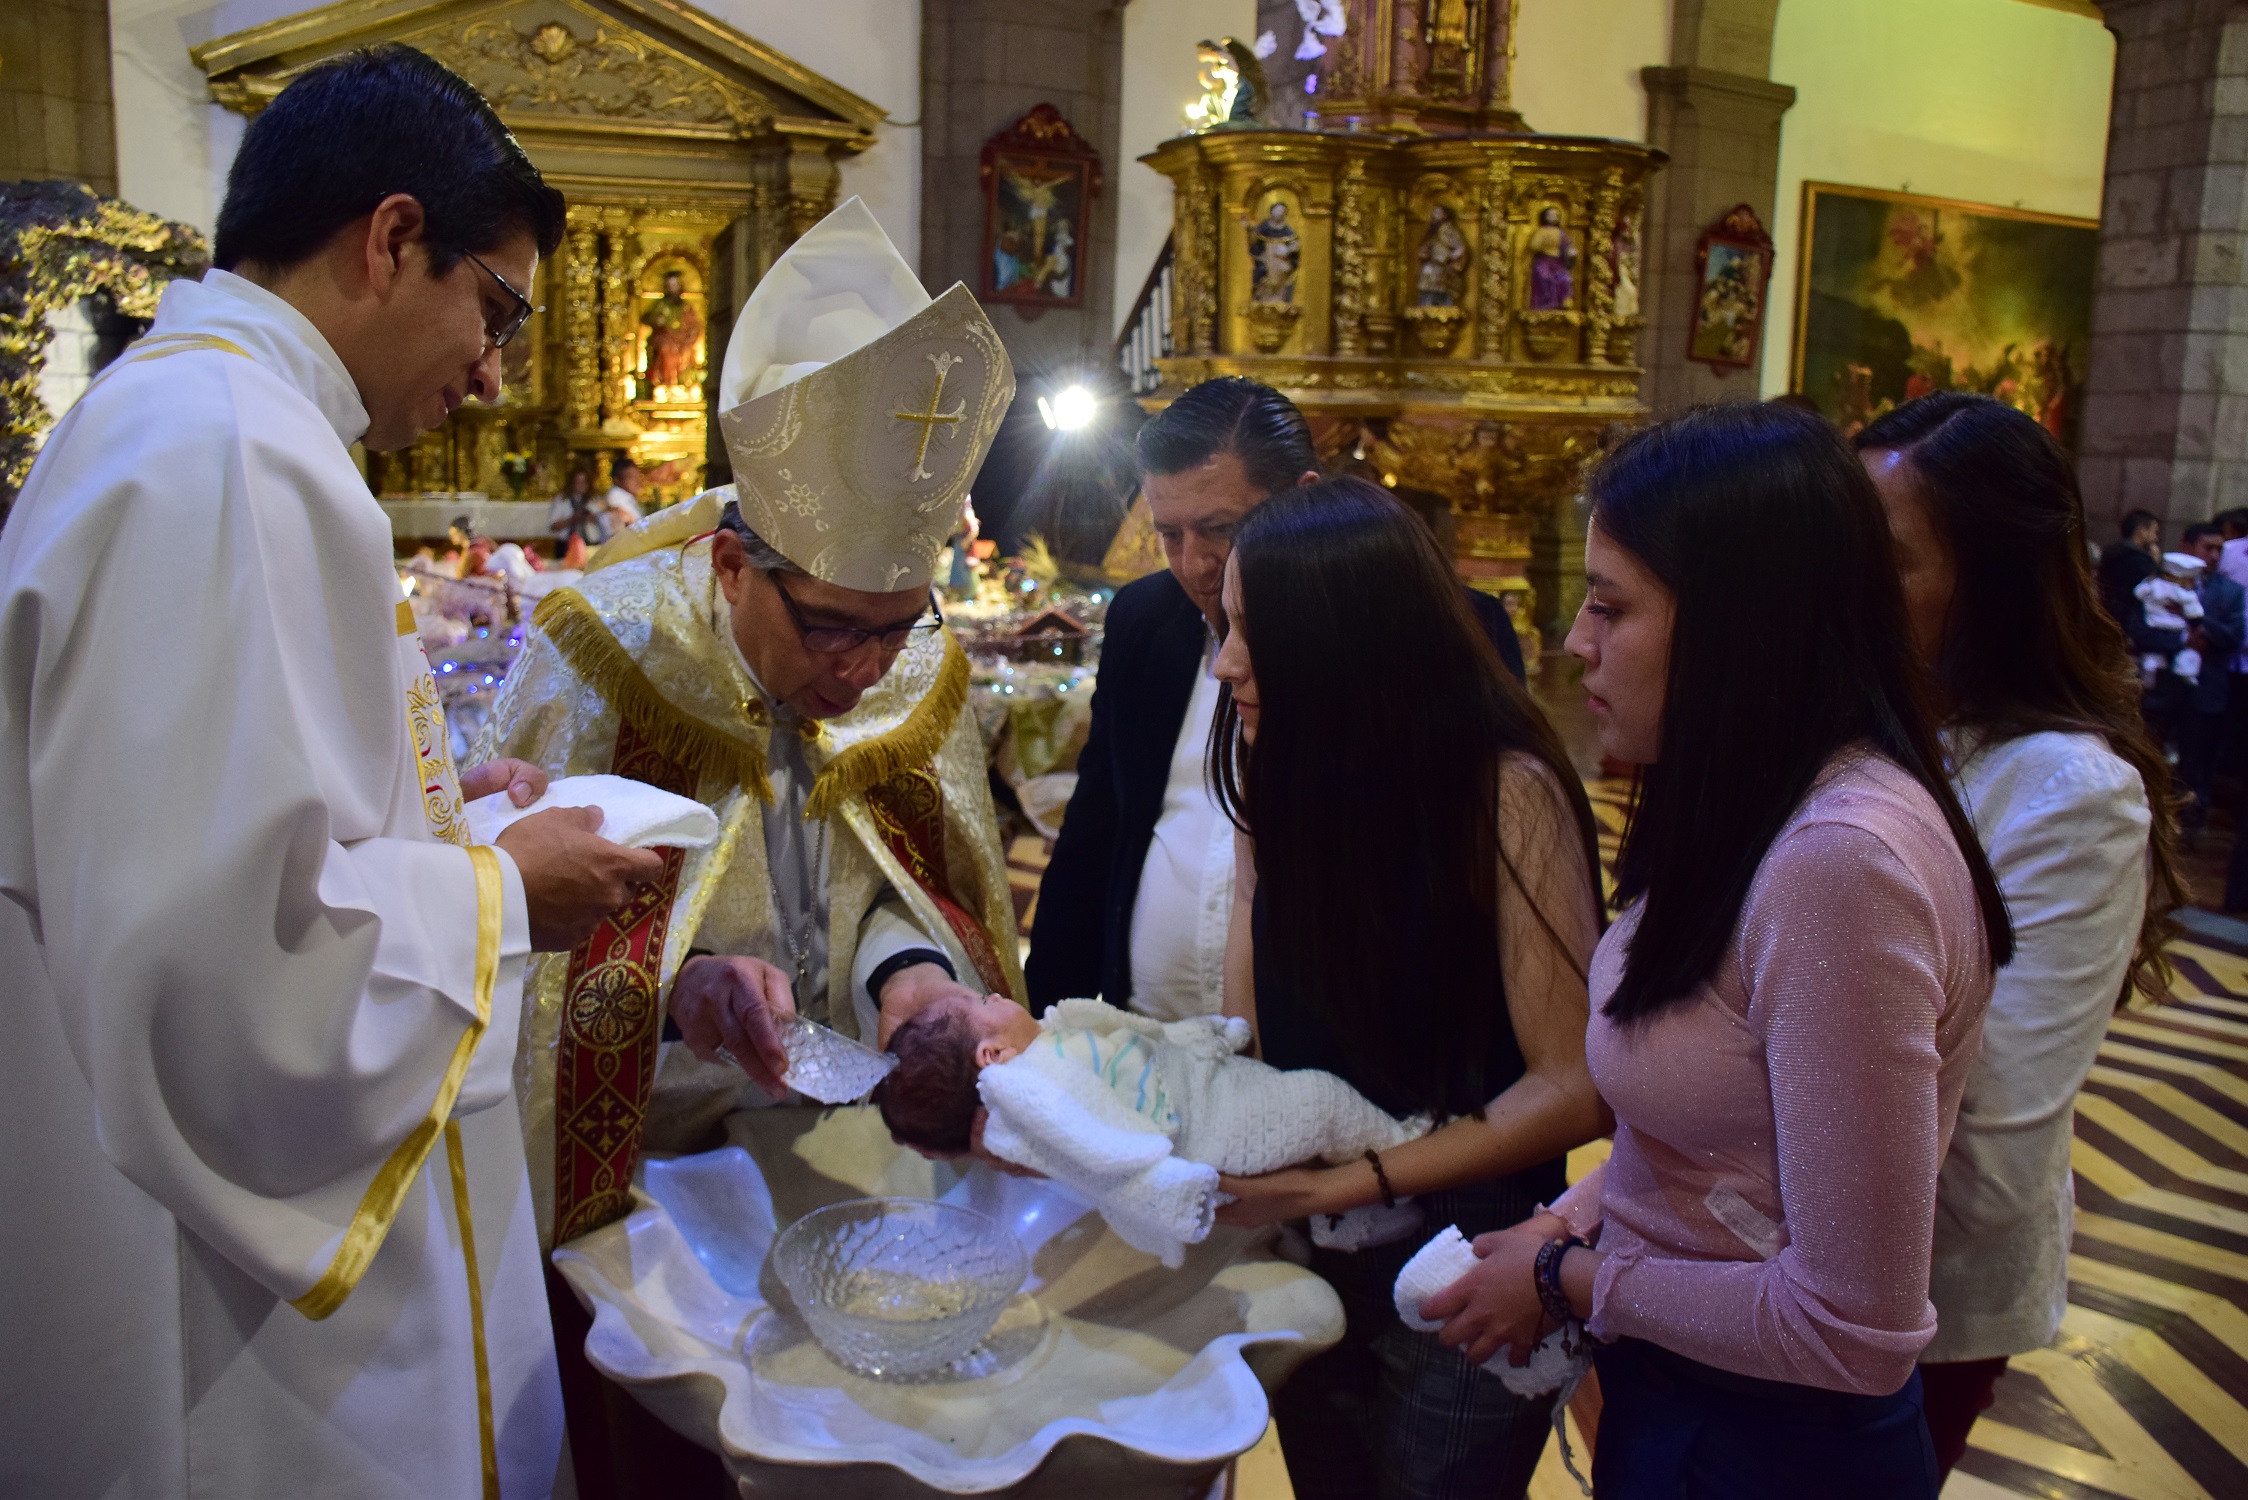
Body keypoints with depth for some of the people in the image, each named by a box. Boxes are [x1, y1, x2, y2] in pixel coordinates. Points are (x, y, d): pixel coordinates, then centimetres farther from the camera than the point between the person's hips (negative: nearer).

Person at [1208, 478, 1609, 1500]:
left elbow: (1577, 1087, -21)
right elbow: (1249, 1035, -1)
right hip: (1306, 1257, 6)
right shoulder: (1275, 778, -3)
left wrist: (1344, 1185, -22)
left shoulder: (1503, 791, -22)